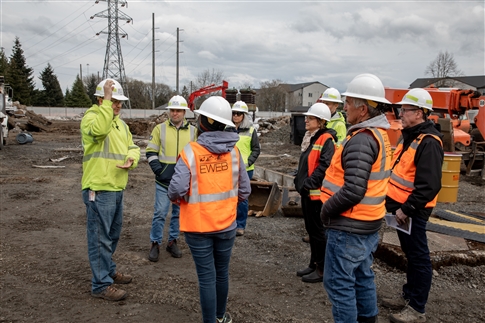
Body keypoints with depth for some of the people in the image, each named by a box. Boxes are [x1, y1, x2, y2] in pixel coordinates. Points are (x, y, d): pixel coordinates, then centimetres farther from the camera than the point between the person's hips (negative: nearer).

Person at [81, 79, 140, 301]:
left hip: (117, 188, 9)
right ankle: (101, 284, 10)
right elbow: (99, 129, -34)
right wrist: (107, 101, -30)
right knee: (100, 238, 0)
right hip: (99, 190, -9)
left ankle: (108, 270, 39)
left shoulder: (120, 123, 16)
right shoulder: (91, 117, -11)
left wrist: (131, 159, -7)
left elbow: (132, 147, 15)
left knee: (113, 234, 21)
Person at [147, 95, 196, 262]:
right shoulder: (160, 128, 0)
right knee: (160, 213, 1)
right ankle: (155, 244, 15)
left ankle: (172, 241, 27)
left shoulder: (193, 131, 4)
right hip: (163, 181, -2)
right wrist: (158, 170, -10)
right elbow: (151, 152, 1)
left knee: (179, 213, 12)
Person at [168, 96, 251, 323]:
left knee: (206, 277, 7)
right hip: (226, 224, 4)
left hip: (198, 226, -3)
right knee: (222, 272, 20)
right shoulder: (234, 151, -5)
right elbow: (244, 190, -2)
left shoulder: (191, 151, -15)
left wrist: (175, 199, 0)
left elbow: (177, 189, -22)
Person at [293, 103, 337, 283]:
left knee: (317, 230, 0)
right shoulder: (310, 137, 15)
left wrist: (309, 184, -21)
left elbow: (325, 166, -24)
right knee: (310, 229, 17)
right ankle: (314, 264, 30)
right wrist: (299, 181, 12)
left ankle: (322, 269, 13)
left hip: (316, 193, -9)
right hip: (306, 192, 9)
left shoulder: (326, 139, -15)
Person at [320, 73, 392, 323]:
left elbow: (353, 190, -29)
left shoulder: (361, 139, -22)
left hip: (349, 226, -10)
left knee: (339, 283, 3)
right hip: (368, 223, 10)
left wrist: (326, 209, -14)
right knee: (362, 277, 21)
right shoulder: (379, 134, 9)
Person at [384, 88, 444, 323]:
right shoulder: (409, 136, 12)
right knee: (410, 255, 20)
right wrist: (393, 202, 16)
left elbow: (429, 185, -26)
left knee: (418, 258, 1)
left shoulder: (428, 142, -20)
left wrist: (407, 209, -22)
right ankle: (408, 297, 34)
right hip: (401, 206, 10)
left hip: (413, 211, -10)